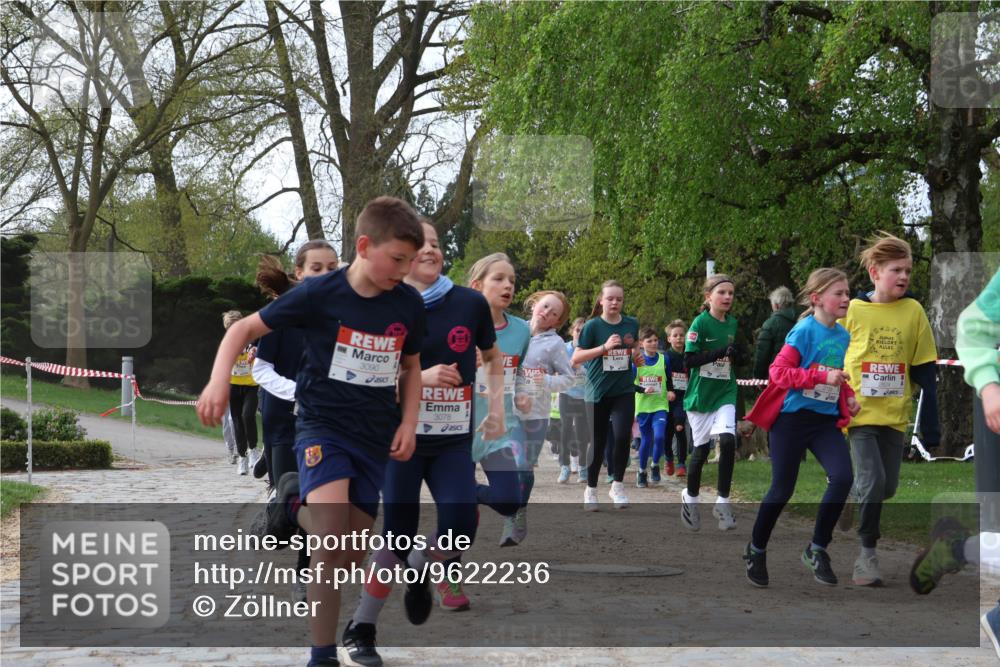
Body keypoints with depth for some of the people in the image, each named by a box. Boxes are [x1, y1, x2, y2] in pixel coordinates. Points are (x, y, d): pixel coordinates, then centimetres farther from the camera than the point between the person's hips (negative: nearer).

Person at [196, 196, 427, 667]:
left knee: (350, 556, 4)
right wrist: (218, 381, -19)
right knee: (332, 538, -26)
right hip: (322, 424, -4)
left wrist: (408, 424, 2)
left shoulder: (409, 304, -2)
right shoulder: (319, 294, -13)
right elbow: (245, 329, -4)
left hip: (376, 435, 5)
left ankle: (296, 507, 35)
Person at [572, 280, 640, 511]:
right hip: (597, 393, -2)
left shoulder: (632, 324, 3)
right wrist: (604, 347, -23)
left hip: (624, 391, 2)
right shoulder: (593, 326, -7)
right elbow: (576, 357, -13)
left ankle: (617, 485, 2)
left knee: (622, 436, -16)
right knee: (597, 442, 5)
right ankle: (591, 489, 22)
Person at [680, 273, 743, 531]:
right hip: (700, 394, -3)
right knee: (701, 449, 7)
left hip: (725, 394, 3)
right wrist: (720, 352, -25)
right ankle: (690, 498, 31)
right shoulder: (700, 322, -10)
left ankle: (723, 502, -7)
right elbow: (689, 359, -16)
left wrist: (737, 355, -6)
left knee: (727, 441, -17)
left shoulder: (732, 323, 6)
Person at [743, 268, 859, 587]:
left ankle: (817, 549, 3)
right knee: (782, 489, 3)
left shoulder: (843, 336, 7)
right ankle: (756, 550, 26)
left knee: (843, 477, -14)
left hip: (826, 420, 5)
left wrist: (849, 397, 4)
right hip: (793, 417, -5)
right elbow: (778, 371, -20)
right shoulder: (805, 330, -13)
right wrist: (822, 377, -26)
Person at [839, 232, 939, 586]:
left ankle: (851, 497, 42)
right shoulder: (852, 310, -6)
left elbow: (925, 371, 2)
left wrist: (930, 424, -1)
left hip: (894, 414, 3)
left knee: (886, 487, 9)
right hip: (860, 411, -3)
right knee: (873, 482, -14)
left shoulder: (914, 311, -1)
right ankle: (867, 554, 0)